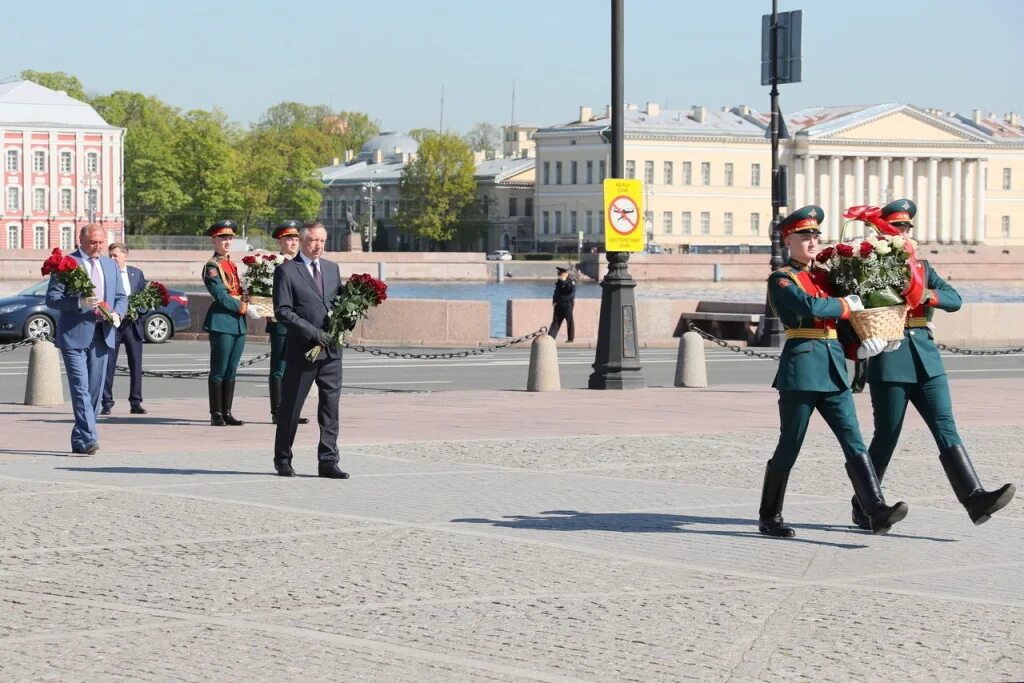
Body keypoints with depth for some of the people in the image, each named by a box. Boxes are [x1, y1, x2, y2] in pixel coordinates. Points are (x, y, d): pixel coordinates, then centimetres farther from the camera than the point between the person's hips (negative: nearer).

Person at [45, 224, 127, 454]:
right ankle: (88, 439, -19)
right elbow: (52, 298, -7)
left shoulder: (110, 265, 16)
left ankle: (79, 440, 16)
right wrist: (79, 302, -22)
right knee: (80, 388, -13)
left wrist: (117, 314, -4)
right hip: (74, 335, -6)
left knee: (95, 390, 7)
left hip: (102, 335, 6)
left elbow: (121, 297, 19)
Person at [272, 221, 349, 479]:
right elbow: (282, 311, -11)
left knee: (331, 407, 1)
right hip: (301, 350, -5)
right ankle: (283, 460, 16)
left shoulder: (332, 268, 14)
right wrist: (312, 332, -18)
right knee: (290, 408, 4)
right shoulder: (286, 271, -4)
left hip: (331, 349, 5)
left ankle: (328, 461, 3)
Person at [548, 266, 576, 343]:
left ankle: (570, 338, 8)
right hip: (559, 304, 6)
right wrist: (554, 300, 10)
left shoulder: (571, 281, -8)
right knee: (555, 321, 5)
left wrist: (564, 281, -26)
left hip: (568, 304, -6)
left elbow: (572, 289, -27)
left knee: (569, 321, 0)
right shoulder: (559, 282, 13)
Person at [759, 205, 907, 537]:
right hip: (801, 365, -6)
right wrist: (847, 305, -5)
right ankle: (769, 518, 13)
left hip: (833, 367, 6)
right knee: (789, 447, 1)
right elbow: (810, 307, -20)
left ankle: (877, 511, -15)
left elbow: (854, 306, 18)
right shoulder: (781, 279, -3)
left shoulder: (824, 276, 19)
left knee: (854, 442, -6)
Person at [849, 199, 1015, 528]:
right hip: (889, 363, -5)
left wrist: (930, 296, -13)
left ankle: (975, 499, -17)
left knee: (945, 428, -6)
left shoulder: (921, 268, 17)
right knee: (886, 437, 1)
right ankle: (863, 508, 15)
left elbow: (955, 299, 6)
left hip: (926, 359, 5)